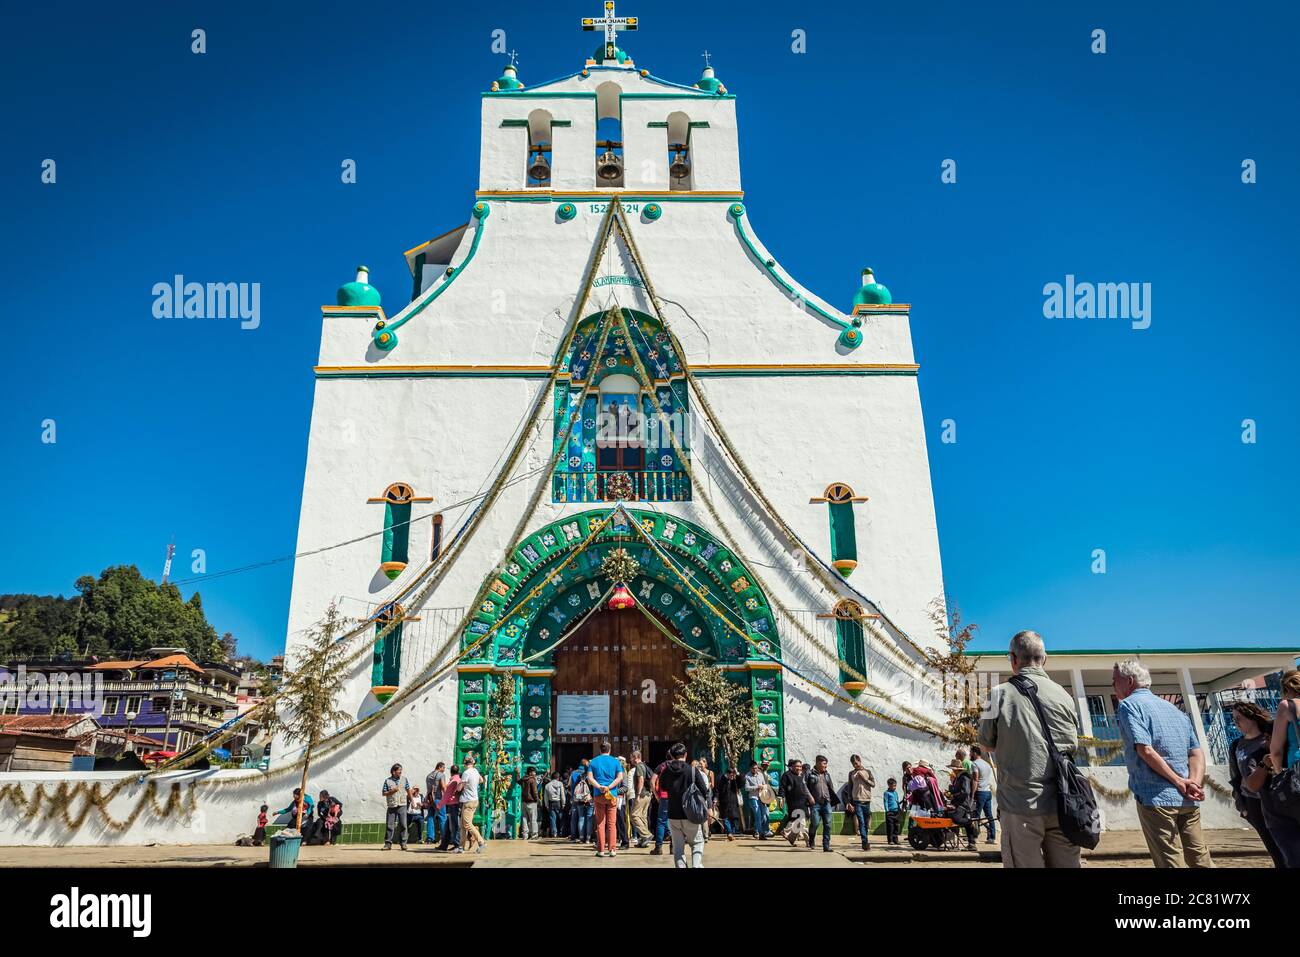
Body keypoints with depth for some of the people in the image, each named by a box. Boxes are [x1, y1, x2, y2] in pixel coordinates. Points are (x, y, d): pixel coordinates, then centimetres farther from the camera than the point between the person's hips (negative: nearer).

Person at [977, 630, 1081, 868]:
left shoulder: (1001, 693, -6)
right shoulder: (1064, 695, 3)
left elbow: (987, 745, 4)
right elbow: (1072, 746, 15)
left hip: (1021, 805, -3)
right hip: (1061, 805, 3)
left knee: (1025, 863, 3)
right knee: (1065, 863, 10)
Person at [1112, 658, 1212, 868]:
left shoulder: (1128, 705, -3)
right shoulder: (1173, 709, 20)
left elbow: (1146, 750, -16)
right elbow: (1197, 752, 11)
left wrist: (1180, 782, -10)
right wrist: (1194, 784, -3)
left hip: (1156, 798, -7)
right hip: (1188, 801, 7)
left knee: (1170, 862, -3)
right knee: (1201, 860, 14)